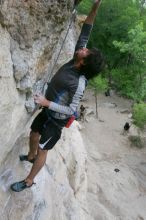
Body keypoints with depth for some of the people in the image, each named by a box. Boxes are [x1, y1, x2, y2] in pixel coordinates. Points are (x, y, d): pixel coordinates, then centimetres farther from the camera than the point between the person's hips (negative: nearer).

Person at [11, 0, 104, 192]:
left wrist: (47, 103, -31)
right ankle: (30, 156, 56)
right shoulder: (74, 61, -12)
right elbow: (85, 32, -11)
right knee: (33, 135, 26)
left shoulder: (79, 83, -32)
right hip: (47, 111, 8)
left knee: (42, 151, 7)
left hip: (57, 119, -8)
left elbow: (72, 110, -29)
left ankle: (29, 181, 28)